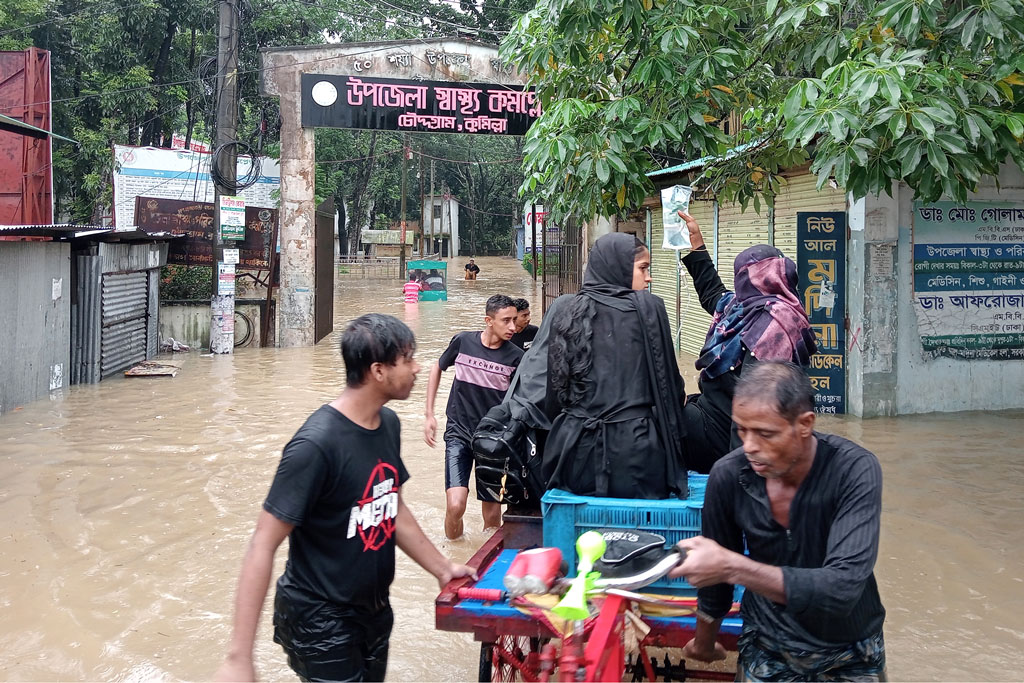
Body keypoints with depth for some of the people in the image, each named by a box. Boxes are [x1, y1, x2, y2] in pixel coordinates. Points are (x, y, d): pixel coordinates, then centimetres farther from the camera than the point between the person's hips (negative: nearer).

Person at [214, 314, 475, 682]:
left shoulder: (388, 423, -2)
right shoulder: (316, 444, -25)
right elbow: (262, 547, -24)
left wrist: (442, 568, 14)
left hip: (375, 608, 7)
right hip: (320, 619, -7)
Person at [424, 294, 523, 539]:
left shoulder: (515, 357, -7)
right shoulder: (463, 341, -7)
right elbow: (437, 368, 11)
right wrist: (429, 415, 8)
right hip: (459, 434, -1)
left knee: (492, 513, 6)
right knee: (455, 505, -17)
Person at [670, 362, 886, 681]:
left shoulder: (855, 471, -25)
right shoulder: (728, 476, -17)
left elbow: (843, 588, -35)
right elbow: (716, 577, 0)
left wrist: (732, 566, -40)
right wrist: (704, 643, 14)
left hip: (849, 655, -1)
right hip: (767, 651, 2)